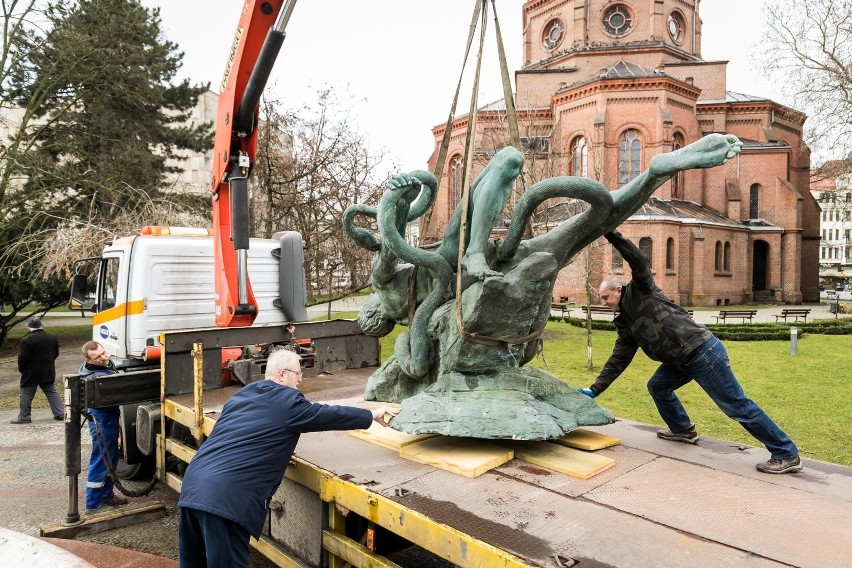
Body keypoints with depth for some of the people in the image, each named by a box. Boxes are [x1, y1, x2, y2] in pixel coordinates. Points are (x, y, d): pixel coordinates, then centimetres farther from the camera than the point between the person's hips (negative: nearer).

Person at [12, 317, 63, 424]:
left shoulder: (27, 340, -17)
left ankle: (24, 417, 12)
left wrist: (21, 369, 2)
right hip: (48, 372, 5)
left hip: (31, 373, -5)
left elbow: (22, 358, -15)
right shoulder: (52, 338, 3)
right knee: (52, 393, 10)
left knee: (26, 396, 6)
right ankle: (60, 414, 8)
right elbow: (55, 354, 11)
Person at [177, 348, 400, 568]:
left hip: (193, 483, 8)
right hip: (225, 495, -8)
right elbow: (331, 415, 5)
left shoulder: (241, 395, 19)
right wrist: (372, 415, 18)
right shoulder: (288, 401, -3)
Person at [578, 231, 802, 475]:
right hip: (682, 360, 9)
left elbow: (641, 263, -21)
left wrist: (612, 235, -23)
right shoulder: (626, 324, 16)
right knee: (657, 387, 17)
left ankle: (787, 455, 7)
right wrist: (594, 389, 13)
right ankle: (683, 430, 35)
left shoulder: (640, 292, -4)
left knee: (737, 406, -4)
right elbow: (617, 361, 15)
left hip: (703, 351, -9)